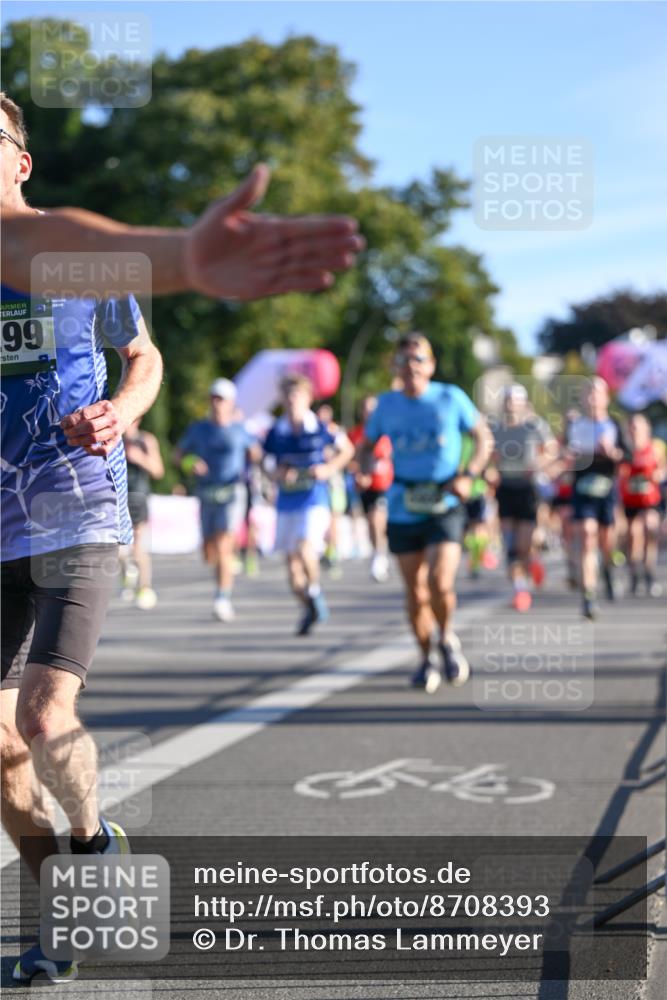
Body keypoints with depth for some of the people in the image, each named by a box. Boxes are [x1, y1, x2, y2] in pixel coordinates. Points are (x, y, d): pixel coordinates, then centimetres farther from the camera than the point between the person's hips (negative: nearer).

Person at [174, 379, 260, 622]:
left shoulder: (240, 429, 5)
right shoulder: (198, 429, 7)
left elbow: (255, 454, 19)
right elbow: (178, 454, 14)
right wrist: (190, 465, -5)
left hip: (232, 494, -3)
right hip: (206, 494, 3)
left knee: (223, 547, -19)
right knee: (210, 554, 7)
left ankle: (223, 598, -18)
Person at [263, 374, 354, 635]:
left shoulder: (320, 429, -6)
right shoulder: (276, 433, 1)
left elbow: (347, 450, 9)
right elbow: (266, 463, 11)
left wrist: (329, 469, -6)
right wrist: (278, 473, -10)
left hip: (315, 499, -4)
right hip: (286, 502, 4)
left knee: (305, 548, -26)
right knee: (292, 562, 8)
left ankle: (315, 591, 1)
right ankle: (309, 610, 30)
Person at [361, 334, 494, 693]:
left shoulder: (451, 398, -1)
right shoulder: (386, 404, 6)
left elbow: (484, 439, 7)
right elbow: (367, 445, 19)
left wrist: (469, 475, -8)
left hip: (445, 506, -3)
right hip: (403, 510, 3)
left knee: (440, 582, -18)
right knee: (415, 590, 6)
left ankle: (447, 639, 11)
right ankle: (426, 660, 24)